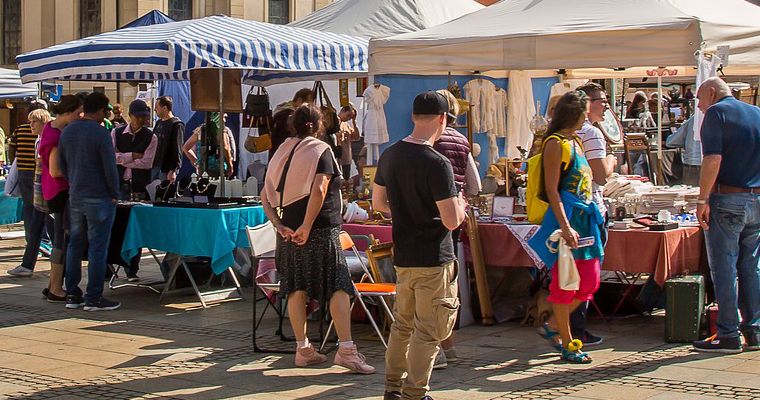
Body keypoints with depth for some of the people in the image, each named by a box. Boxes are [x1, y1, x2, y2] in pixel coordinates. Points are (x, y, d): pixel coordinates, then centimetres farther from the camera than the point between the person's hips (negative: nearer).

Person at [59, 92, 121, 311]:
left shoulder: (67, 131, 8)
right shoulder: (101, 134, -14)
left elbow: (61, 163, 15)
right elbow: (110, 168, -15)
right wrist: (114, 194, -3)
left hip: (75, 197, 7)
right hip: (99, 198, -7)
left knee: (75, 245, 13)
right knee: (97, 248, -2)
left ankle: (72, 295, 17)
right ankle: (93, 298, -1)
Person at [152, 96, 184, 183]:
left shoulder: (177, 125, -11)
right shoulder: (159, 123, 15)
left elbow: (177, 150, -15)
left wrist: (173, 170, -19)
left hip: (167, 168, -8)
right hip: (154, 166, 8)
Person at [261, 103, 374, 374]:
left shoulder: (282, 152, 12)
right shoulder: (321, 150, -6)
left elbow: (265, 195, 9)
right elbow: (319, 190, -21)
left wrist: (279, 225, 3)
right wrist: (307, 226, -19)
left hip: (290, 228, 7)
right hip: (320, 229, -7)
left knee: (297, 288, 9)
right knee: (339, 287, -6)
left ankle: (303, 349, 14)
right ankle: (346, 349, -11)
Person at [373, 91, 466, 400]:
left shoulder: (389, 155, 3)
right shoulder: (437, 164, -20)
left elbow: (378, 203, 14)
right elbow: (452, 222, -20)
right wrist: (459, 205, 0)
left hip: (402, 256, 7)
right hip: (434, 259, -7)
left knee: (403, 323, 19)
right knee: (429, 331, 3)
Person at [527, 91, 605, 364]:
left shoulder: (576, 141, 16)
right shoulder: (556, 143, -11)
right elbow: (552, 189, -17)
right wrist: (565, 227, -23)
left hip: (585, 217, 9)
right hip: (566, 217, -9)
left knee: (589, 283, 9)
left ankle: (554, 325, 24)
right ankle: (567, 345, 7)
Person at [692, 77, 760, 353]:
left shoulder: (717, 112, -6)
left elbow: (713, 159, -17)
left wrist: (703, 200, -16)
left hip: (728, 200, -7)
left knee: (724, 269, -2)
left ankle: (729, 336, 0)